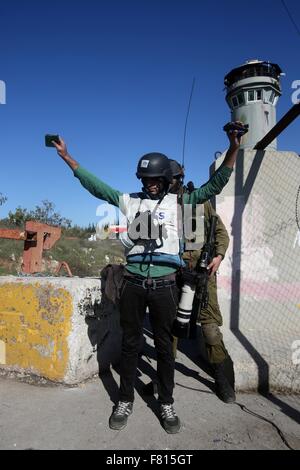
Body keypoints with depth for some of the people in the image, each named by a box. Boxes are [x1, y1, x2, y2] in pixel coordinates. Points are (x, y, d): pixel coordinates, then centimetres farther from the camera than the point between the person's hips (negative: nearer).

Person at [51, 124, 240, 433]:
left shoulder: (178, 201, 4)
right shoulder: (130, 201, 8)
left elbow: (214, 185, 2)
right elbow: (95, 185, 12)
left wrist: (233, 149, -9)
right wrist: (66, 156, 13)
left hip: (163, 286, -1)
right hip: (133, 284, 2)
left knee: (164, 346, 12)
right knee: (130, 344, 14)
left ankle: (166, 404, 30)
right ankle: (125, 401, 32)